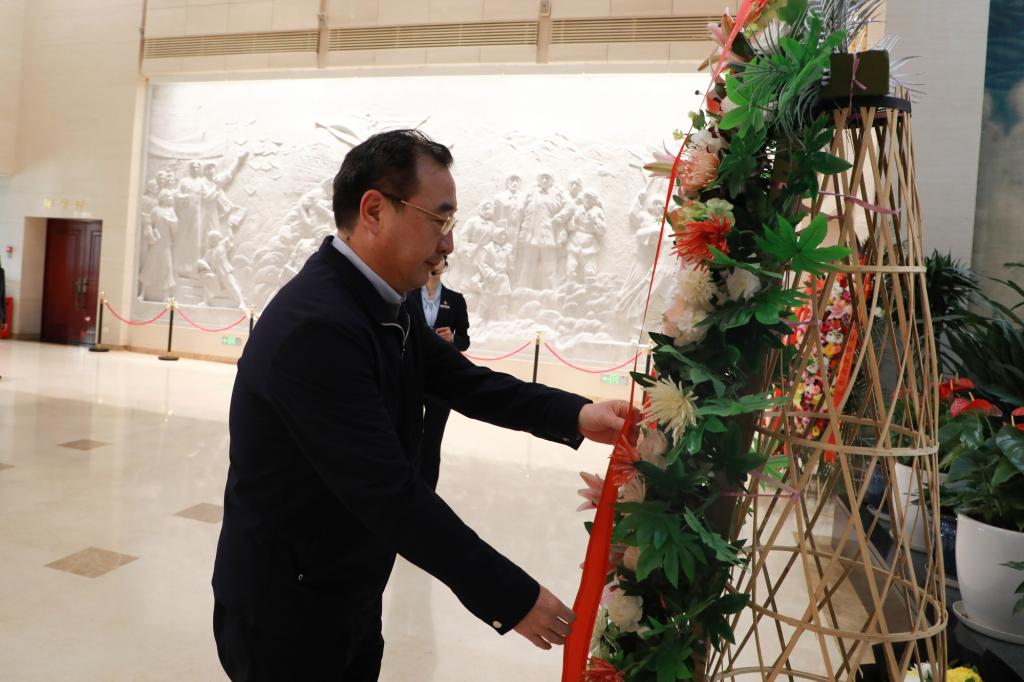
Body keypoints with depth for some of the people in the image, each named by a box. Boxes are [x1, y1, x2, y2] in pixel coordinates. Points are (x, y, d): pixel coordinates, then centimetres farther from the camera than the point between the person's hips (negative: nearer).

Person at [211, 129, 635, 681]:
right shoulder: (317, 326, -31)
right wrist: (511, 597, -24)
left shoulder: (376, 302, 0)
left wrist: (576, 415, -14)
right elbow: (390, 495, -32)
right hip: (288, 609, -8)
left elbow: (464, 380, 1)